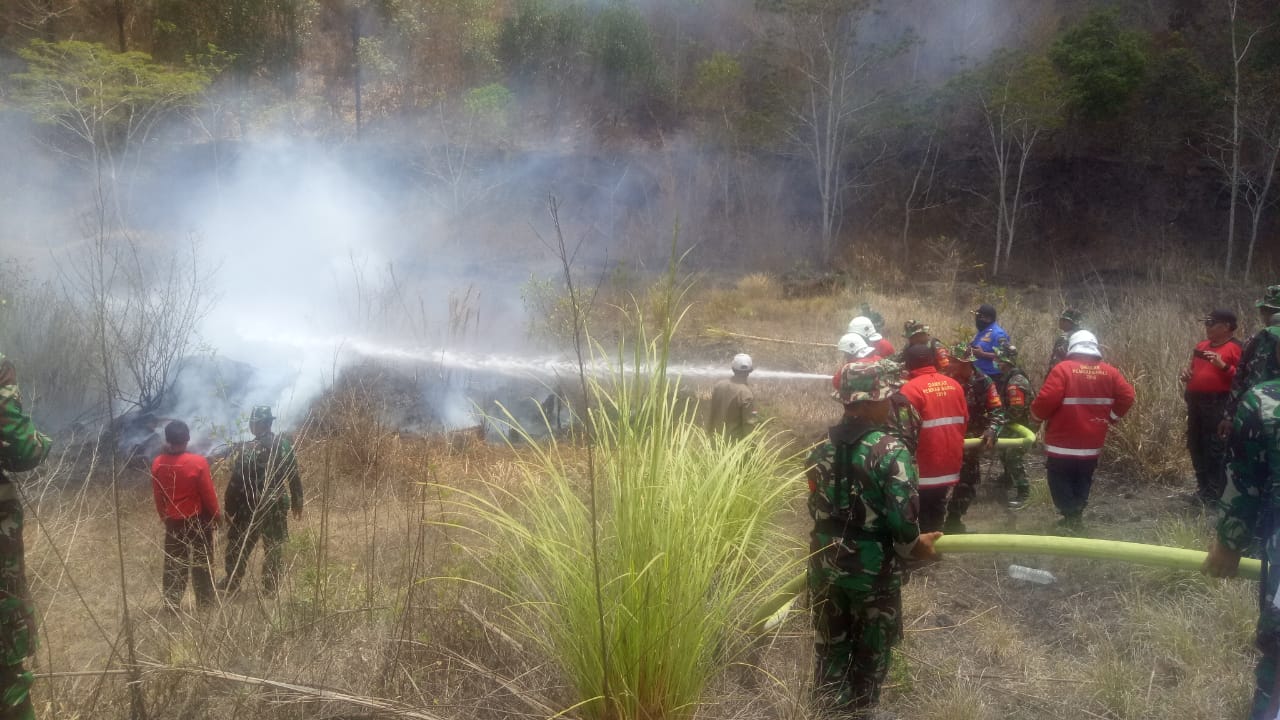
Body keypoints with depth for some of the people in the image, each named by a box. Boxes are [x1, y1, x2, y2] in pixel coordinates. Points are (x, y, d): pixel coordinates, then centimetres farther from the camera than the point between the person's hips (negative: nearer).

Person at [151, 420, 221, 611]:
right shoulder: (198, 462, -20)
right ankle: (205, 602, 15)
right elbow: (208, 493, -13)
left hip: (173, 521, 3)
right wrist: (216, 514, 3)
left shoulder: (158, 464, -8)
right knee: (202, 562, 9)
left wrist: (164, 516, 18)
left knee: (174, 563, 13)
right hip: (199, 519, -3)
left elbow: (157, 495, 3)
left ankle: (171, 603, 15)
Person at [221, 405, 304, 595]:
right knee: (274, 548, 13)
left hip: (250, 508, -3)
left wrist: (229, 509, -5)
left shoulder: (246, 450, -17)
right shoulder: (285, 445, -4)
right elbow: (295, 477, 3)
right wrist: (297, 503, 14)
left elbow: (236, 483, -14)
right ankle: (271, 587, 17)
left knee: (238, 547, 14)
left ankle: (231, 584, 24)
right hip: (277, 506, 3)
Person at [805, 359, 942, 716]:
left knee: (830, 639, 22)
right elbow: (902, 516, -23)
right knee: (872, 644, 17)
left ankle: (829, 703, 36)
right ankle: (858, 707, 30)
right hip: (873, 565, -5)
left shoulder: (822, 446, -2)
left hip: (826, 560, 5)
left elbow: (816, 505, 5)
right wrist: (914, 544, -3)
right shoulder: (890, 451, -20)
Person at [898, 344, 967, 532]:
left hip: (924, 469, -6)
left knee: (923, 524, 4)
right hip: (949, 466, 6)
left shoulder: (911, 389, -17)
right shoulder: (954, 385, 3)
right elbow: (964, 421, 10)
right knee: (936, 515, 21)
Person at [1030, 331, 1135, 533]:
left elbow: (1047, 399, -19)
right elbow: (1127, 397, 1)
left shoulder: (1063, 369, -12)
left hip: (1062, 443, -5)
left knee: (1061, 481, 7)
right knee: (1082, 482, 21)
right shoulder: (1109, 372, 3)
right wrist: (1110, 417, 14)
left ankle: (1070, 517, -2)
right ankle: (1076, 517, 23)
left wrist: (1036, 416, -1)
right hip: (1092, 443, 5)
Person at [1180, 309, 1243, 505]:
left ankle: (1215, 493, -2)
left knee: (1216, 449, -7)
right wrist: (1185, 372, 9)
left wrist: (1223, 365, -25)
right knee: (1195, 446, 13)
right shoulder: (1202, 345, 17)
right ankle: (1203, 487, 25)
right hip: (1195, 402, 8)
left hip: (1218, 405, -8)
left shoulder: (1237, 348, -7)